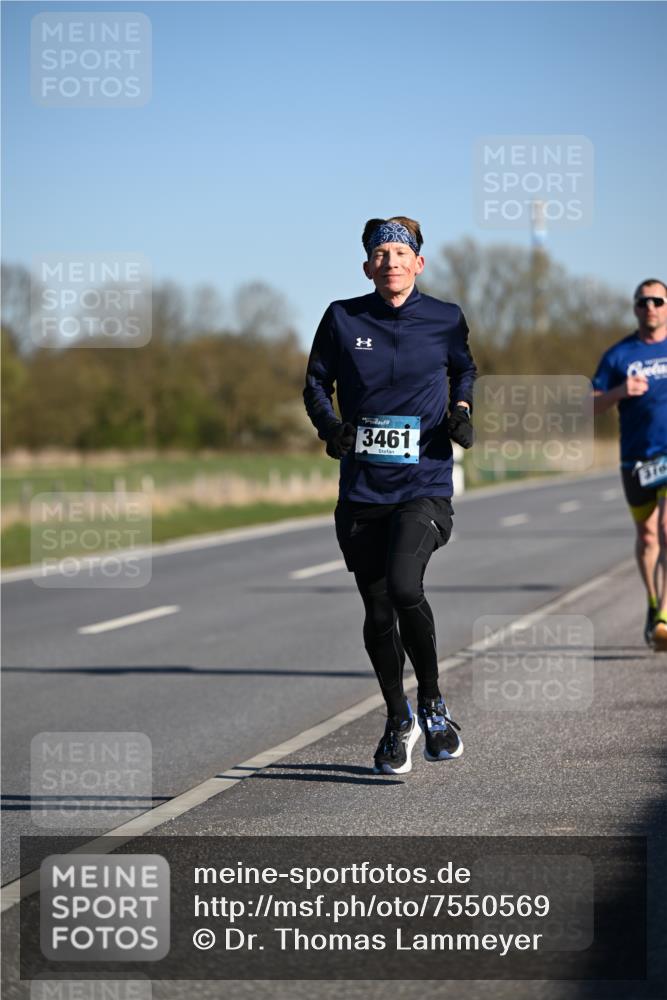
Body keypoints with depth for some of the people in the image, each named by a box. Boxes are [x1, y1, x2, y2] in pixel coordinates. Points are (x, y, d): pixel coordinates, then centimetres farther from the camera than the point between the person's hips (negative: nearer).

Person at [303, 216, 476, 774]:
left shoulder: (445, 320, 3)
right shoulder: (343, 319, 2)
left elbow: (464, 370, 22)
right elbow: (316, 382, 13)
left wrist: (461, 410, 4)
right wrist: (329, 426, -5)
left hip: (424, 483, -2)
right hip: (362, 489, 2)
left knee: (404, 588, -24)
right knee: (378, 613, 7)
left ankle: (432, 702, -1)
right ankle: (398, 722, 28)